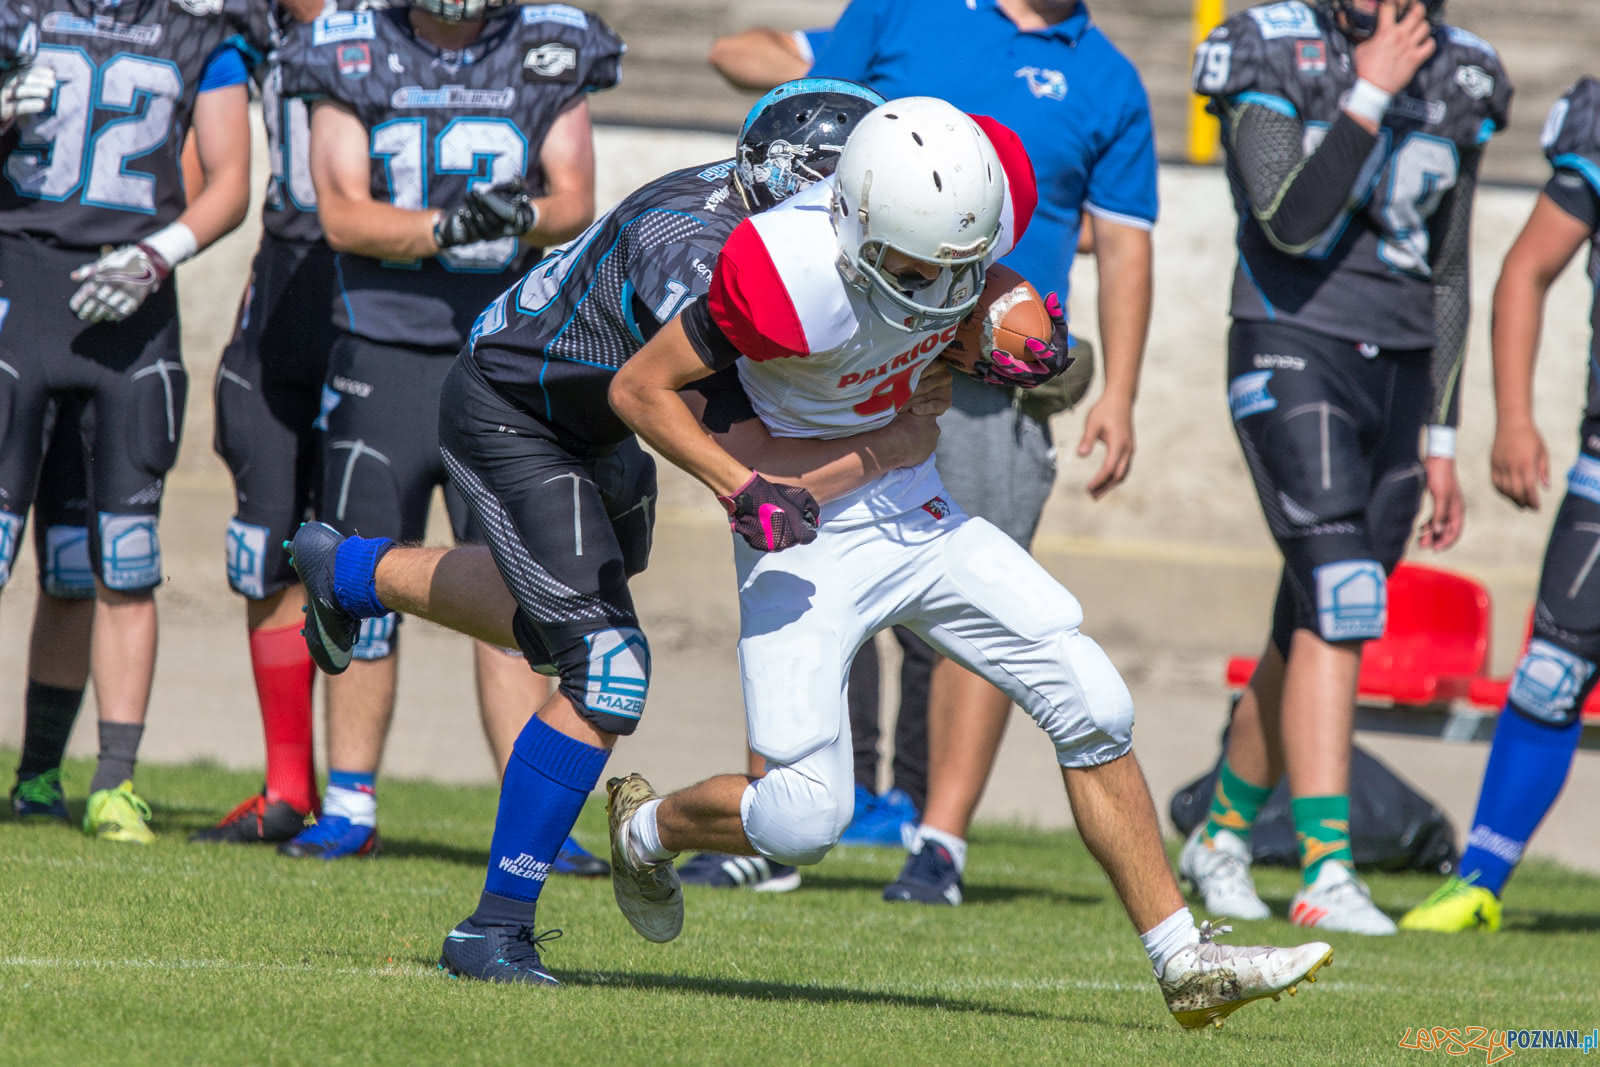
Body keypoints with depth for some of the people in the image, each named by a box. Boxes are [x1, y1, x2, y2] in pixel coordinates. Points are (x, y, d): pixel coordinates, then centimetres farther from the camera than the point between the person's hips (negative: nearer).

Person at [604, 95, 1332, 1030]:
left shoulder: (990, 194, -15)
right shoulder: (793, 276, -31)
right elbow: (640, 389, -19)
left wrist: (1026, 349, -9)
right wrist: (741, 488, -29)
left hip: (916, 509, 6)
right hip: (807, 532, -6)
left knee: (1094, 707, -2)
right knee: (804, 819, -11)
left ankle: (1185, 963, 7)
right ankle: (646, 830, 22)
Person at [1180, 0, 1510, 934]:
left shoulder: (1456, 79, 8)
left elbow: (1448, 278, 14)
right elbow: (1292, 223, -20)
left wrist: (1441, 443, 14)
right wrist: (1372, 94, -20)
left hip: (1399, 372, 6)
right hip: (1294, 358, -6)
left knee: (1314, 630, 10)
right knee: (1340, 605, -19)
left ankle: (1224, 836, 29)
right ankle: (1326, 872, -20)